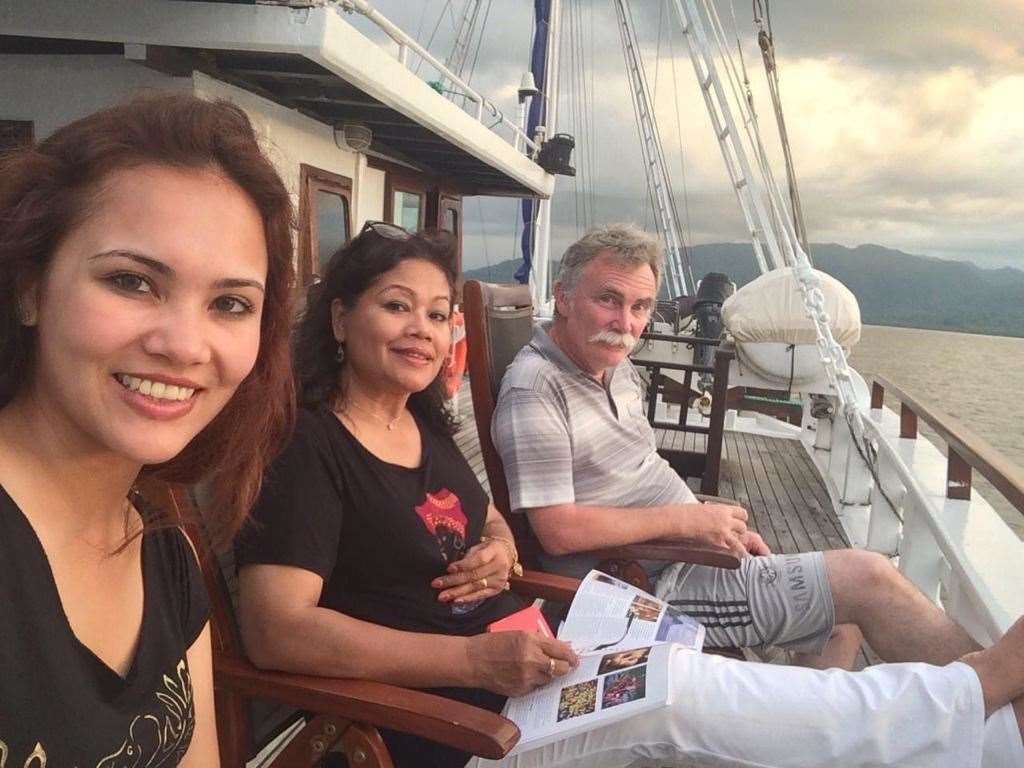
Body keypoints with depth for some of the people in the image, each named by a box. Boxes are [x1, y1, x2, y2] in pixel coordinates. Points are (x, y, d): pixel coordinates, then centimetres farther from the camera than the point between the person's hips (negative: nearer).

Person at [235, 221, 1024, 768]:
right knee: (682, 696, -21)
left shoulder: (425, 423, 10)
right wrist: (478, 657, -27)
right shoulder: (310, 451, -14)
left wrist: (497, 550, -4)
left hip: (518, 663, 7)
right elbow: (277, 630, -23)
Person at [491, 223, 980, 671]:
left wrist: (721, 528, 6)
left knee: (841, 620, 16)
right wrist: (688, 519, -19)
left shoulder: (618, 369, 10)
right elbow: (559, 531, -25)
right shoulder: (534, 389, -20)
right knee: (867, 578, -8)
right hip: (655, 589, -10)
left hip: (688, 557, 10)